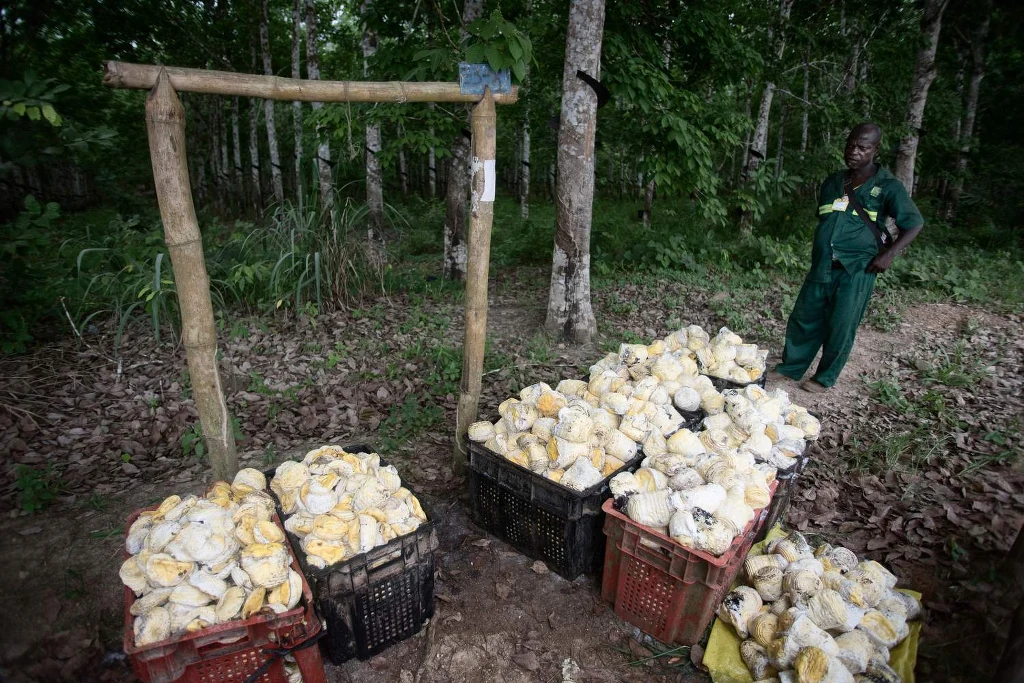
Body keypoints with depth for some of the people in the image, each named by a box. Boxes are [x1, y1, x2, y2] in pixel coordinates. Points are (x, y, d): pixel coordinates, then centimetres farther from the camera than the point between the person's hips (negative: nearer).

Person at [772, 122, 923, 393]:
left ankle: (825, 378, 17)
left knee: (841, 327, 2)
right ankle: (790, 367, 25)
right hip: (822, 266, 5)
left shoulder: (887, 186, -3)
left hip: (856, 269, -5)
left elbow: (915, 223, -1)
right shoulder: (833, 181, 12)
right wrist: (819, 255, 13)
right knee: (803, 318, 10)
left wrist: (889, 254, -12)